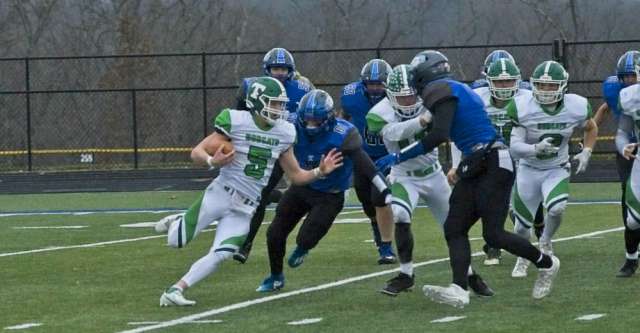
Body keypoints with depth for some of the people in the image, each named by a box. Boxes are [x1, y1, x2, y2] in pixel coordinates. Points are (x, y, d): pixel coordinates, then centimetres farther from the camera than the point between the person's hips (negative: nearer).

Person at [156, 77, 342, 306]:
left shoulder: (284, 133, 5)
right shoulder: (237, 122, -12)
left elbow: (296, 176, 14)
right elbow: (197, 152, -10)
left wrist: (320, 171, -2)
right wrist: (213, 161, -30)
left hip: (245, 209, 4)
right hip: (221, 193, -4)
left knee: (220, 255, -11)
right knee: (177, 241, -5)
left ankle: (175, 290, -2)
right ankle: (175, 224, 32)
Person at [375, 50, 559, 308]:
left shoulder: (445, 91, -10)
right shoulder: (459, 91, 19)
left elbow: (438, 136, -21)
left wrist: (398, 158, -18)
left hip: (493, 165, -10)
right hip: (476, 168, 10)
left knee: (493, 234, -8)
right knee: (454, 229, -2)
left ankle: (546, 263, 12)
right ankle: (459, 290, -14)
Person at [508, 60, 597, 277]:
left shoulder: (575, 107, -15)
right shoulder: (523, 108, -23)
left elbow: (591, 128, 9)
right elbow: (515, 148, -24)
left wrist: (586, 152, -4)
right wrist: (536, 149, -42)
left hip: (557, 170, 0)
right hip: (528, 170, 0)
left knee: (556, 209, -27)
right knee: (522, 226, 6)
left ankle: (546, 242, 7)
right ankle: (523, 257, 40)